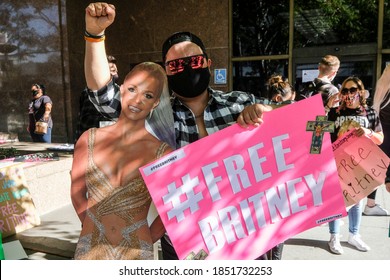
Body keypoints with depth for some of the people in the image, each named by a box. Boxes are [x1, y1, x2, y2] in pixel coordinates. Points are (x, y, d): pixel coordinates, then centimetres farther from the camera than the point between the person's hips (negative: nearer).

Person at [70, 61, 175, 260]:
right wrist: (96, 234, 6)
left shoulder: (162, 153, -12)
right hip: (91, 250, 2)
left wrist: (144, 241, 1)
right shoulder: (89, 139, -5)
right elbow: (77, 194, 4)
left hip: (135, 253, -1)